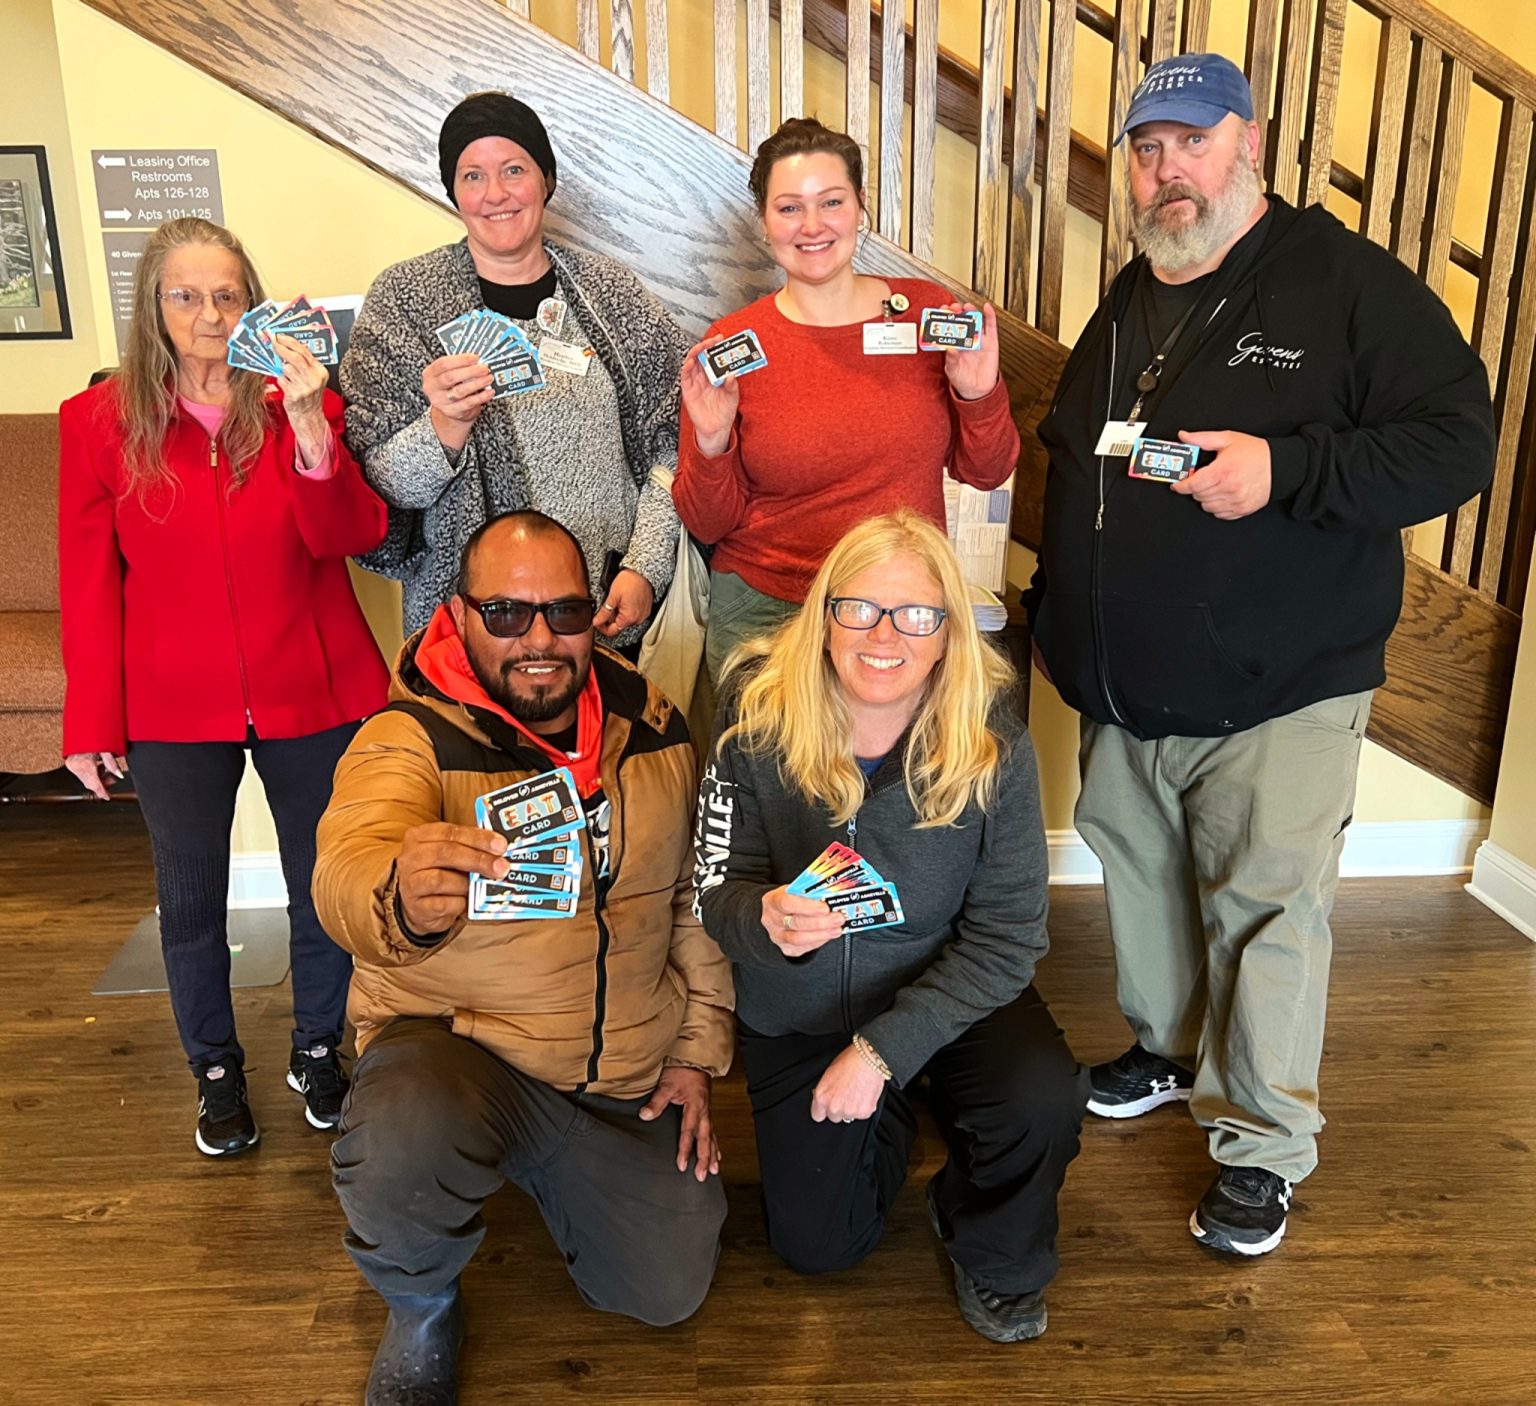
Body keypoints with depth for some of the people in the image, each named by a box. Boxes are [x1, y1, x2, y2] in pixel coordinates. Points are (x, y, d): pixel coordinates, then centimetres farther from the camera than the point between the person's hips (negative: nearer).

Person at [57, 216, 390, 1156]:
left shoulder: (299, 406, -1)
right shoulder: (100, 422, -1)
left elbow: (352, 536, -16)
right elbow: (89, 585, 0)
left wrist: (308, 420, -28)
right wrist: (92, 723, 0)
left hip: (310, 696, 0)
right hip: (173, 710, 0)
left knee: (324, 885, 11)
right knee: (191, 899, 13)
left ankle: (317, 1049, 35)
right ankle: (217, 1070, 35)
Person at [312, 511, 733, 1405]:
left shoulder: (655, 729, 0)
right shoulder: (408, 742, -14)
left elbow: (696, 894, 9)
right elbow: (347, 876, -35)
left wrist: (698, 1049, 6)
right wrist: (401, 901, -59)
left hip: (630, 1077, 4)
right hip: (455, 1037, -4)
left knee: (670, 1292, 3)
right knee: (401, 1151, -36)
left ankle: (542, 1169, 34)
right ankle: (422, 1313, 2)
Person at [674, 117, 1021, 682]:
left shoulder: (929, 312, -1)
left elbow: (986, 472, 5)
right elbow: (708, 524, -3)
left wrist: (979, 396, -13)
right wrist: (711, 446, -20)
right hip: (765, 615, -1)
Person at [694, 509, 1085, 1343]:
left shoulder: (993, 746, -22)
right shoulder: (759, 716, -21)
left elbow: (1007, 939, -17)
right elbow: (715, 894, -15)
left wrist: (883, 1050, -23)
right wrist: (767, 923, -39)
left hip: (945, 993, -1)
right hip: (796, 1014, 1)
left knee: (1042, 1101, -29)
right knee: (817, 1245, 6)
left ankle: (992, 1254, 7)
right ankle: (890, 1120, 40)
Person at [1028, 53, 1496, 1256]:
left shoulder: (1346, 282, -8)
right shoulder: (1125, 306, 13)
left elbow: (1457, 443, -13)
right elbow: (1067, 468, 22)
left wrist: (1284, 469, -27)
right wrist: (1059, 615, 16)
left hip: (1276, 700, -6)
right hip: (1124, 696, 7)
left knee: (1266, 912, 0)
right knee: (1142, 882, 18)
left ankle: (1264, 1148, 17)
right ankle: (1168, 1051, 41)